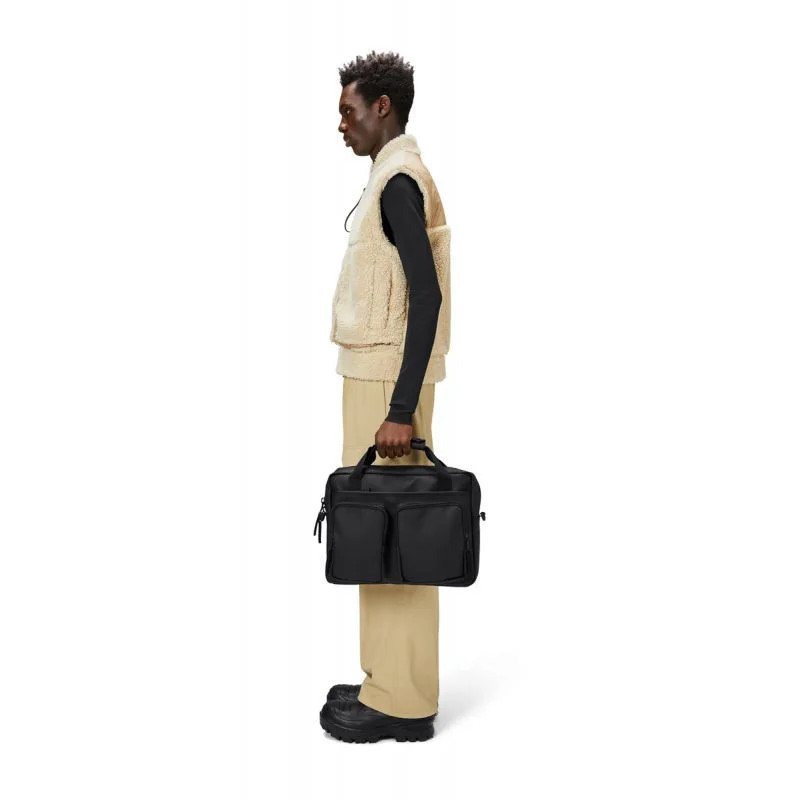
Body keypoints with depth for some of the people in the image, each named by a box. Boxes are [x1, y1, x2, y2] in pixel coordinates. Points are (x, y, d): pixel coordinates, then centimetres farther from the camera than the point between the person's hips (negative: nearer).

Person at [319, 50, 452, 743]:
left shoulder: (399, 180, -13)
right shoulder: (396, 175, 18)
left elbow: (426, 295, -22)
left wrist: (401, 409, -26)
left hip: (387, 382, -10)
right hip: (377, 375, 10)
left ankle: (401, 702, 4)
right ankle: (391, 683, 22)